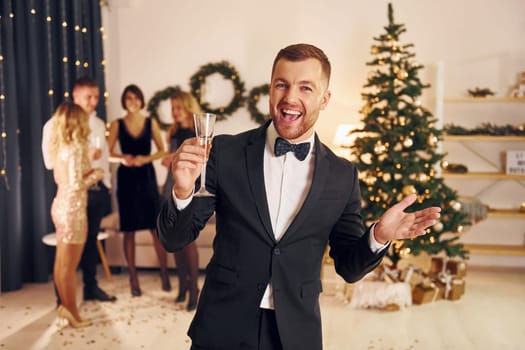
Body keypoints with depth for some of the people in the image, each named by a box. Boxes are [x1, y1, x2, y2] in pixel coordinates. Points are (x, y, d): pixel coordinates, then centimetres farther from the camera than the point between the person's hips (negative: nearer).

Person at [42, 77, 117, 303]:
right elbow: (50, 160, -14)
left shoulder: (98, 124, 12)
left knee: (91, 239, 14)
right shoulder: (57, 124, -7)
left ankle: (91, 287, 27)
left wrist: (106, 186, 9)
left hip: (97, 189, 5)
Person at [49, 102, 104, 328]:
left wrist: (88, 170, 11)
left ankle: (65, 305, 29)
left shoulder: (59, 146, 7)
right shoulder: (76, 148, -18)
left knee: (61, 261, 16)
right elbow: (76, 185, -23)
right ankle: (73, 315, 12)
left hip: (60, 206, 9)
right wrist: (96, 174, -8)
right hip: (73, 209, -9)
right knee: (69, 265, 1)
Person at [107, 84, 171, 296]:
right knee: (129, 230, 3)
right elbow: (108, 153, 1)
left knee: (157, 228, -2)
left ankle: (164, 274, 11)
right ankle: (133, 278, 13)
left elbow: (161, 150, 6)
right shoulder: (117, 124, 3)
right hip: (126, 178, 0)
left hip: (147, 177, 0)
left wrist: (147, 158, -12)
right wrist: (123, 158, -18)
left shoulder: (151, 123, 5)